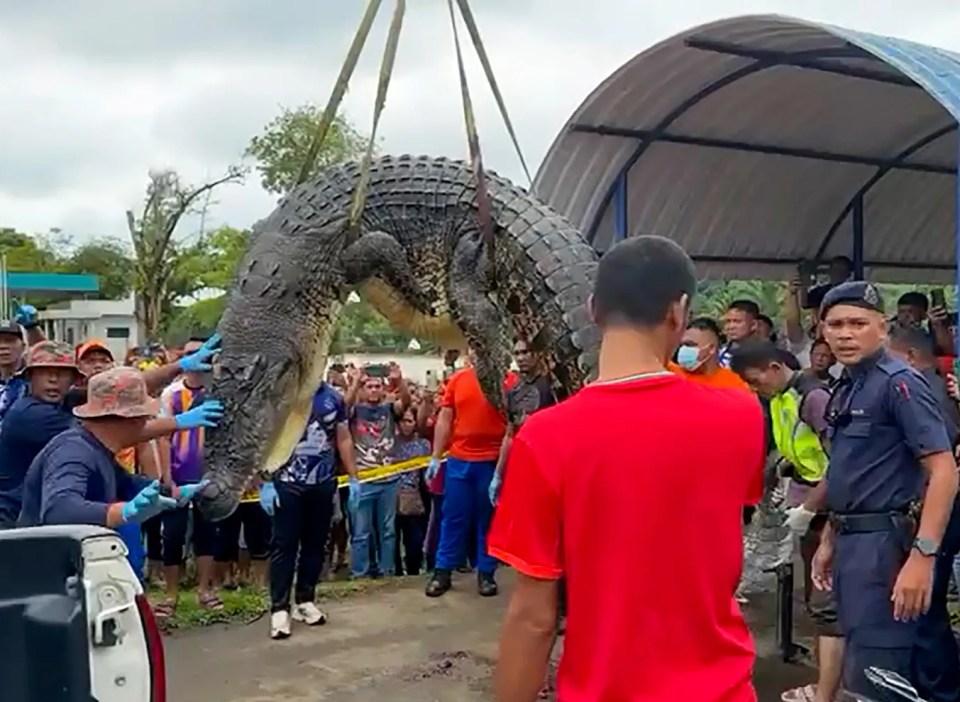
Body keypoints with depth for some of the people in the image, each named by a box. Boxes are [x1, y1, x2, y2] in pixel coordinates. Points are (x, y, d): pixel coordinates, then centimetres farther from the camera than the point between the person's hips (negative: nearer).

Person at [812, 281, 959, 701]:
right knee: (859, 661, 18)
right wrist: (829, 540, 21)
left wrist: (923, 555, -26)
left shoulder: (898, 382, -13)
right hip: (852, 541, 9)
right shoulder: (845, 389, 13)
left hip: (885, 541, -9)